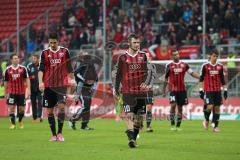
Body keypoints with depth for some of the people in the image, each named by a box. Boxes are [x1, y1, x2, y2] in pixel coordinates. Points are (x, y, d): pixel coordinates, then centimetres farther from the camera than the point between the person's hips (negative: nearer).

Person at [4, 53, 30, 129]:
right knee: (11, 107, -7)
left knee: (22, 109, 5)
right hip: (12, 92, 0)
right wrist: (6, 92, 11)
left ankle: (20, 121, 31)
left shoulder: (23, 68, 0)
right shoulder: (8, 70, 0)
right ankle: (13, 124, 2)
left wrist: (28, 89, -7)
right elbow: (6, 82, 9)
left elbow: (27, 79, 2)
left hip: (21, 92, 0)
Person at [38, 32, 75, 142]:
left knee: (61, 106, -17)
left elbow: (69, 67, 13)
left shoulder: (64, 51, 5)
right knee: (50, 110, 3)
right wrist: (40, 82, -16)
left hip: (61, 85, -1)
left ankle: (60, 132, -6)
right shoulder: (45, 53, 4)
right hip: (48, 86, 1)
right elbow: (41, 69, -3)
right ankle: (54, 135, 12)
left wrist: (72, 79, 12)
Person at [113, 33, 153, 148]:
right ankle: (131, 139, -22)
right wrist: (116, 89, 11)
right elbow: (118, 74, 10)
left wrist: (146, 83, -17)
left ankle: (134, 138, 23)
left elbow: (148, 72, 1)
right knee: (129, 115, -14)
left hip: (141, 92, 3)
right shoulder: (123, 57, 1)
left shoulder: (143, 56, 6)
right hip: (127, 92, -3)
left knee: (139, 117, 8)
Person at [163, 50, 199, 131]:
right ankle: (172, 124, -6)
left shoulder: (184, 65, 6)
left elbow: (192, 73, 6)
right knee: (173, 105, -16)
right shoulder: (169, 66, 1)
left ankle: (178, 125, 14)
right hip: (173, 89, -2)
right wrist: (164, 90, 10)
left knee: (180, 107, 6)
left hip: (182, 89, 3)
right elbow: (166, 79, 8)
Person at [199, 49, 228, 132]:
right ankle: (206, 120, 14)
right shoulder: (205, 66, -1)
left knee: (217, 108, 2)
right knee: (210, 107, -15)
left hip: (218, 91, 3)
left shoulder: (220, 66, 8)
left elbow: (222, 79, 14)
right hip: (208, 90, -3)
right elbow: (201, 79, 1)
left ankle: (215, 126, 7)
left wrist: (225, 90, 10)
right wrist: (201, 90, -4)